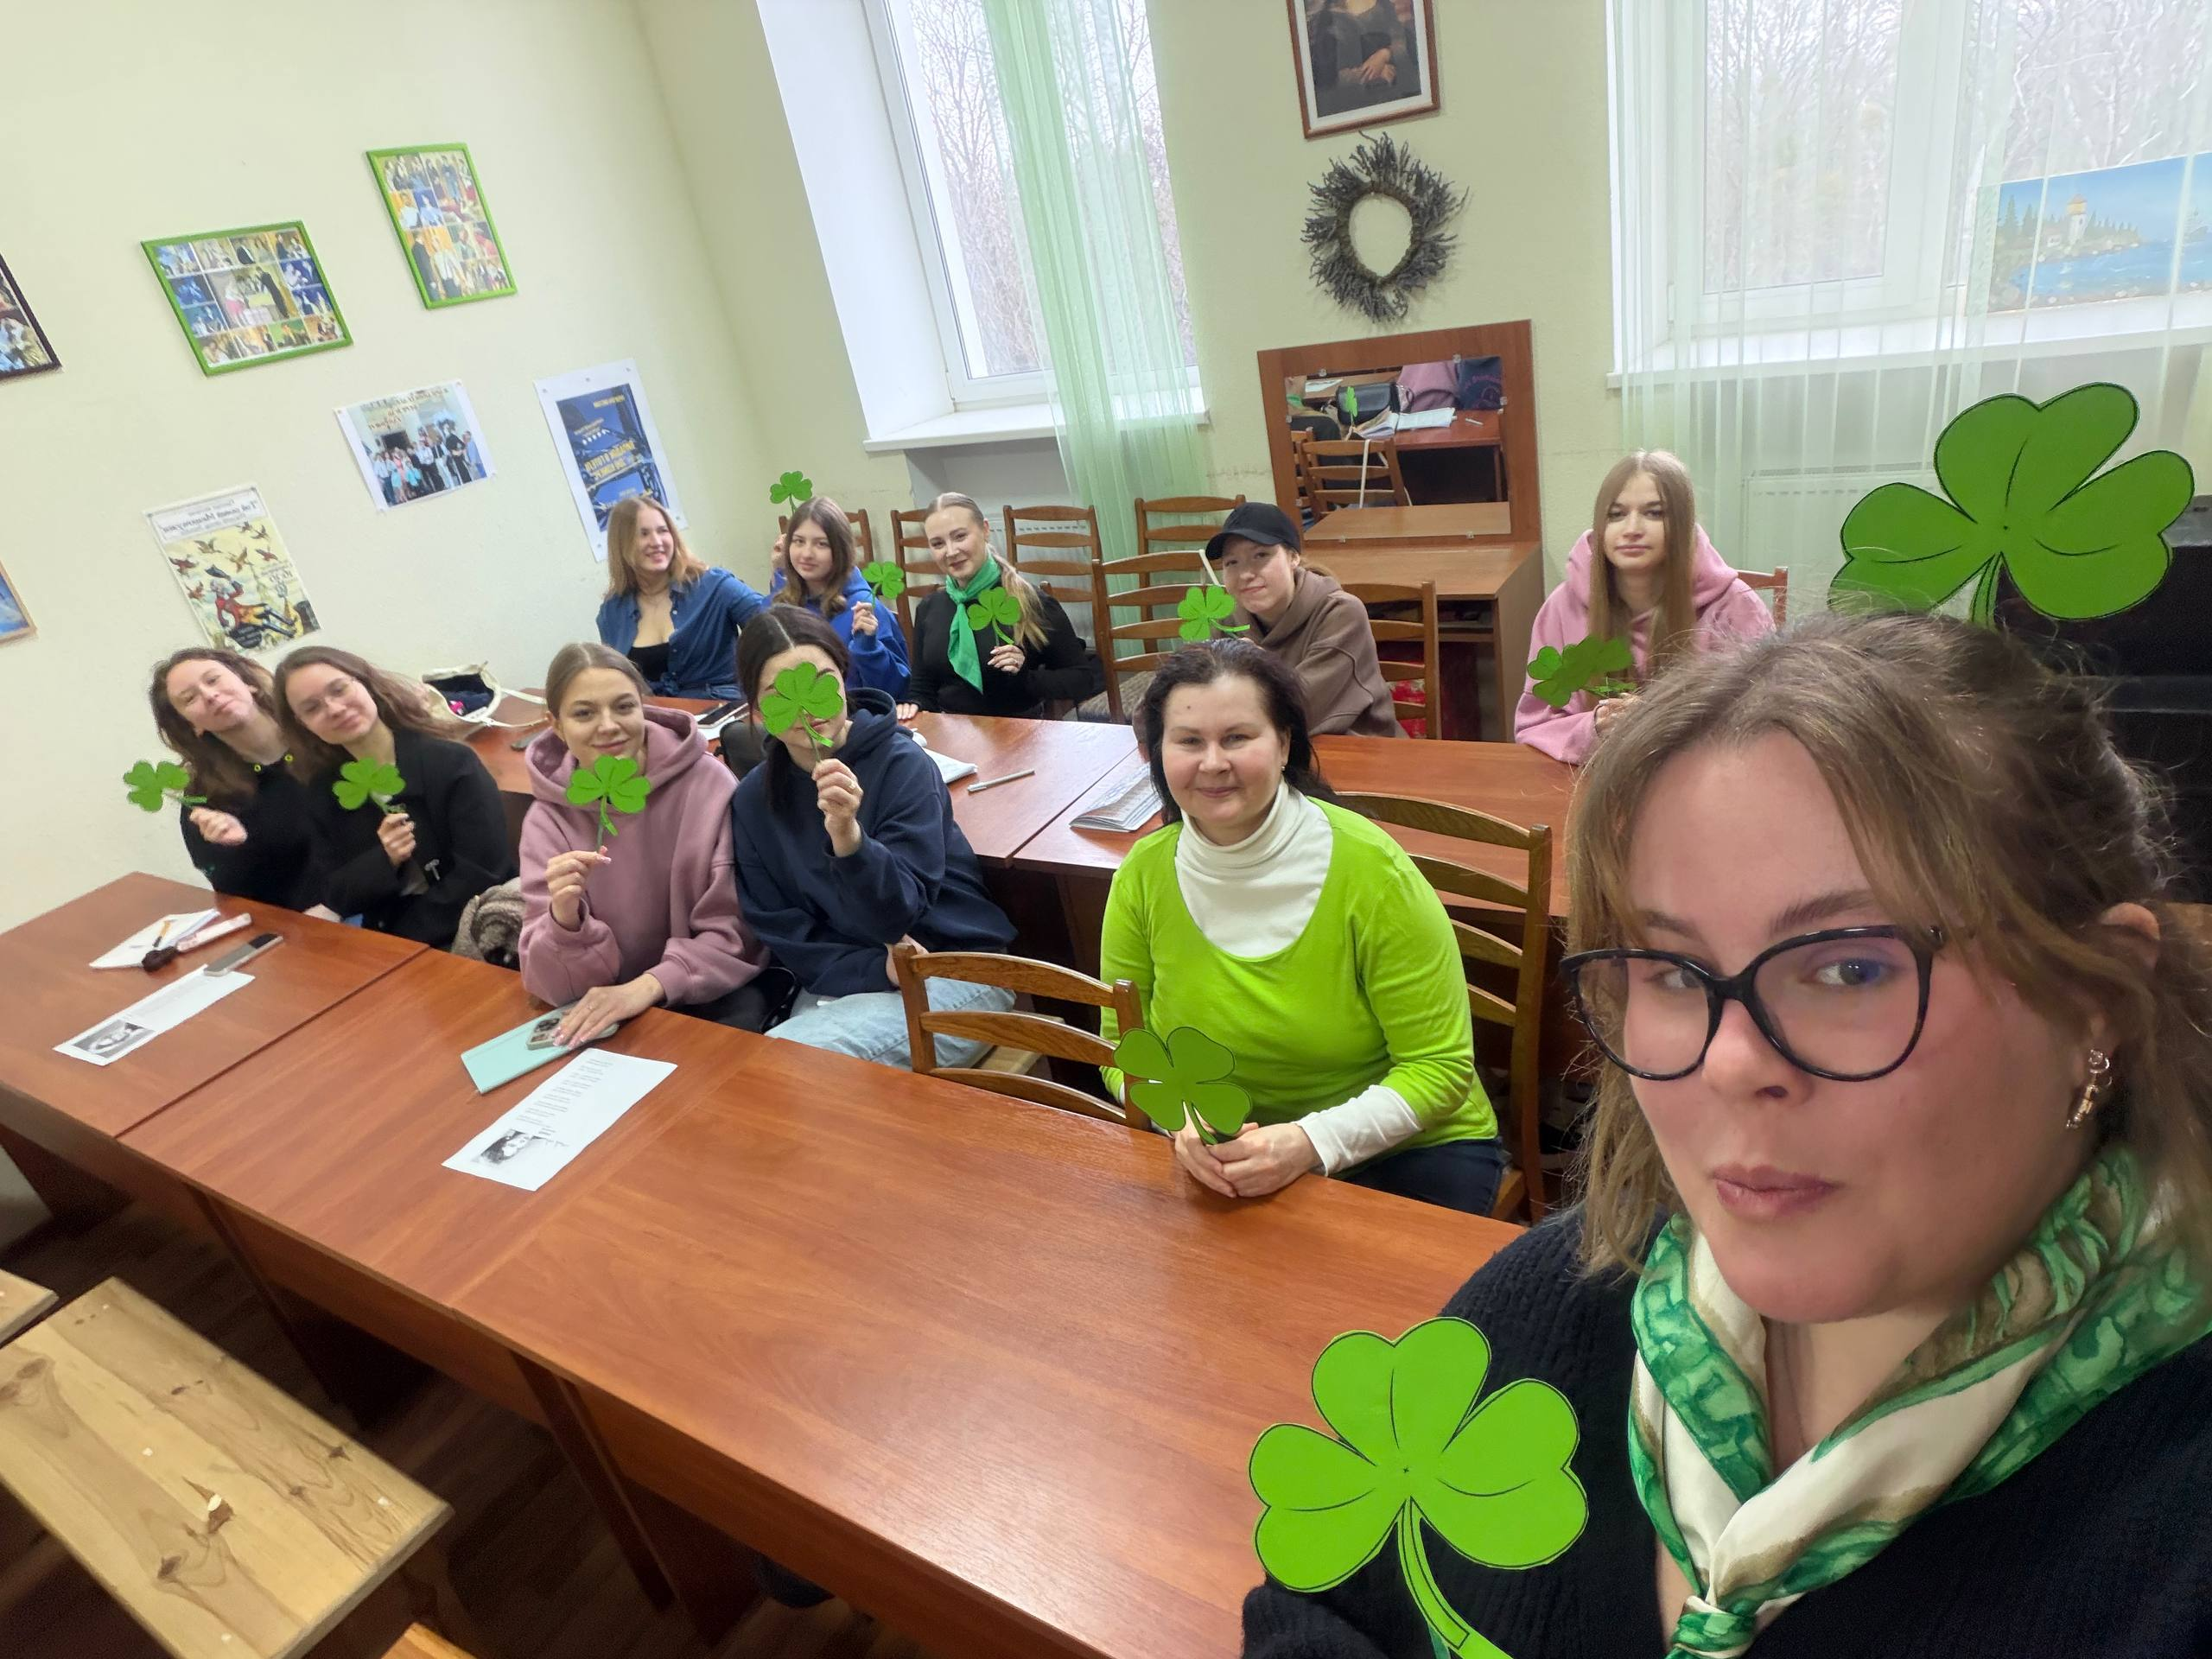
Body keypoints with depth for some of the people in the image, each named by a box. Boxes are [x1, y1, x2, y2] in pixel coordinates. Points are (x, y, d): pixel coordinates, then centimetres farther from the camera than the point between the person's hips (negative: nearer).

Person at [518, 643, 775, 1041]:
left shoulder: (708, 785, -12)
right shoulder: (549, 819, -5)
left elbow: (737, 935, -9)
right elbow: (554, 985, -9)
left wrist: (649, 985, -23)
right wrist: (565, 919, -30)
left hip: (710, 997, -1)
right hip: (608, 1007, 1)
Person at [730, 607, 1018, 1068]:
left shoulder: (903, 765, -14)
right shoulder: (752, 799, 0)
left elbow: (899, 914, -18)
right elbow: (781, 931, 0)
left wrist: (848, 836, -37)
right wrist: (876, 969, -17)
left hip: (955, 974, -4)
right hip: (840, 980, 4)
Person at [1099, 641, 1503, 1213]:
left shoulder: (1371, 870, -18)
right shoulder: (1144, 875, -8)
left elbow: (1441, 1068, -13)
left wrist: (1313, 1142, -27)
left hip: (1402, 1152, -2)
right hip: (1226, 1164, 2)